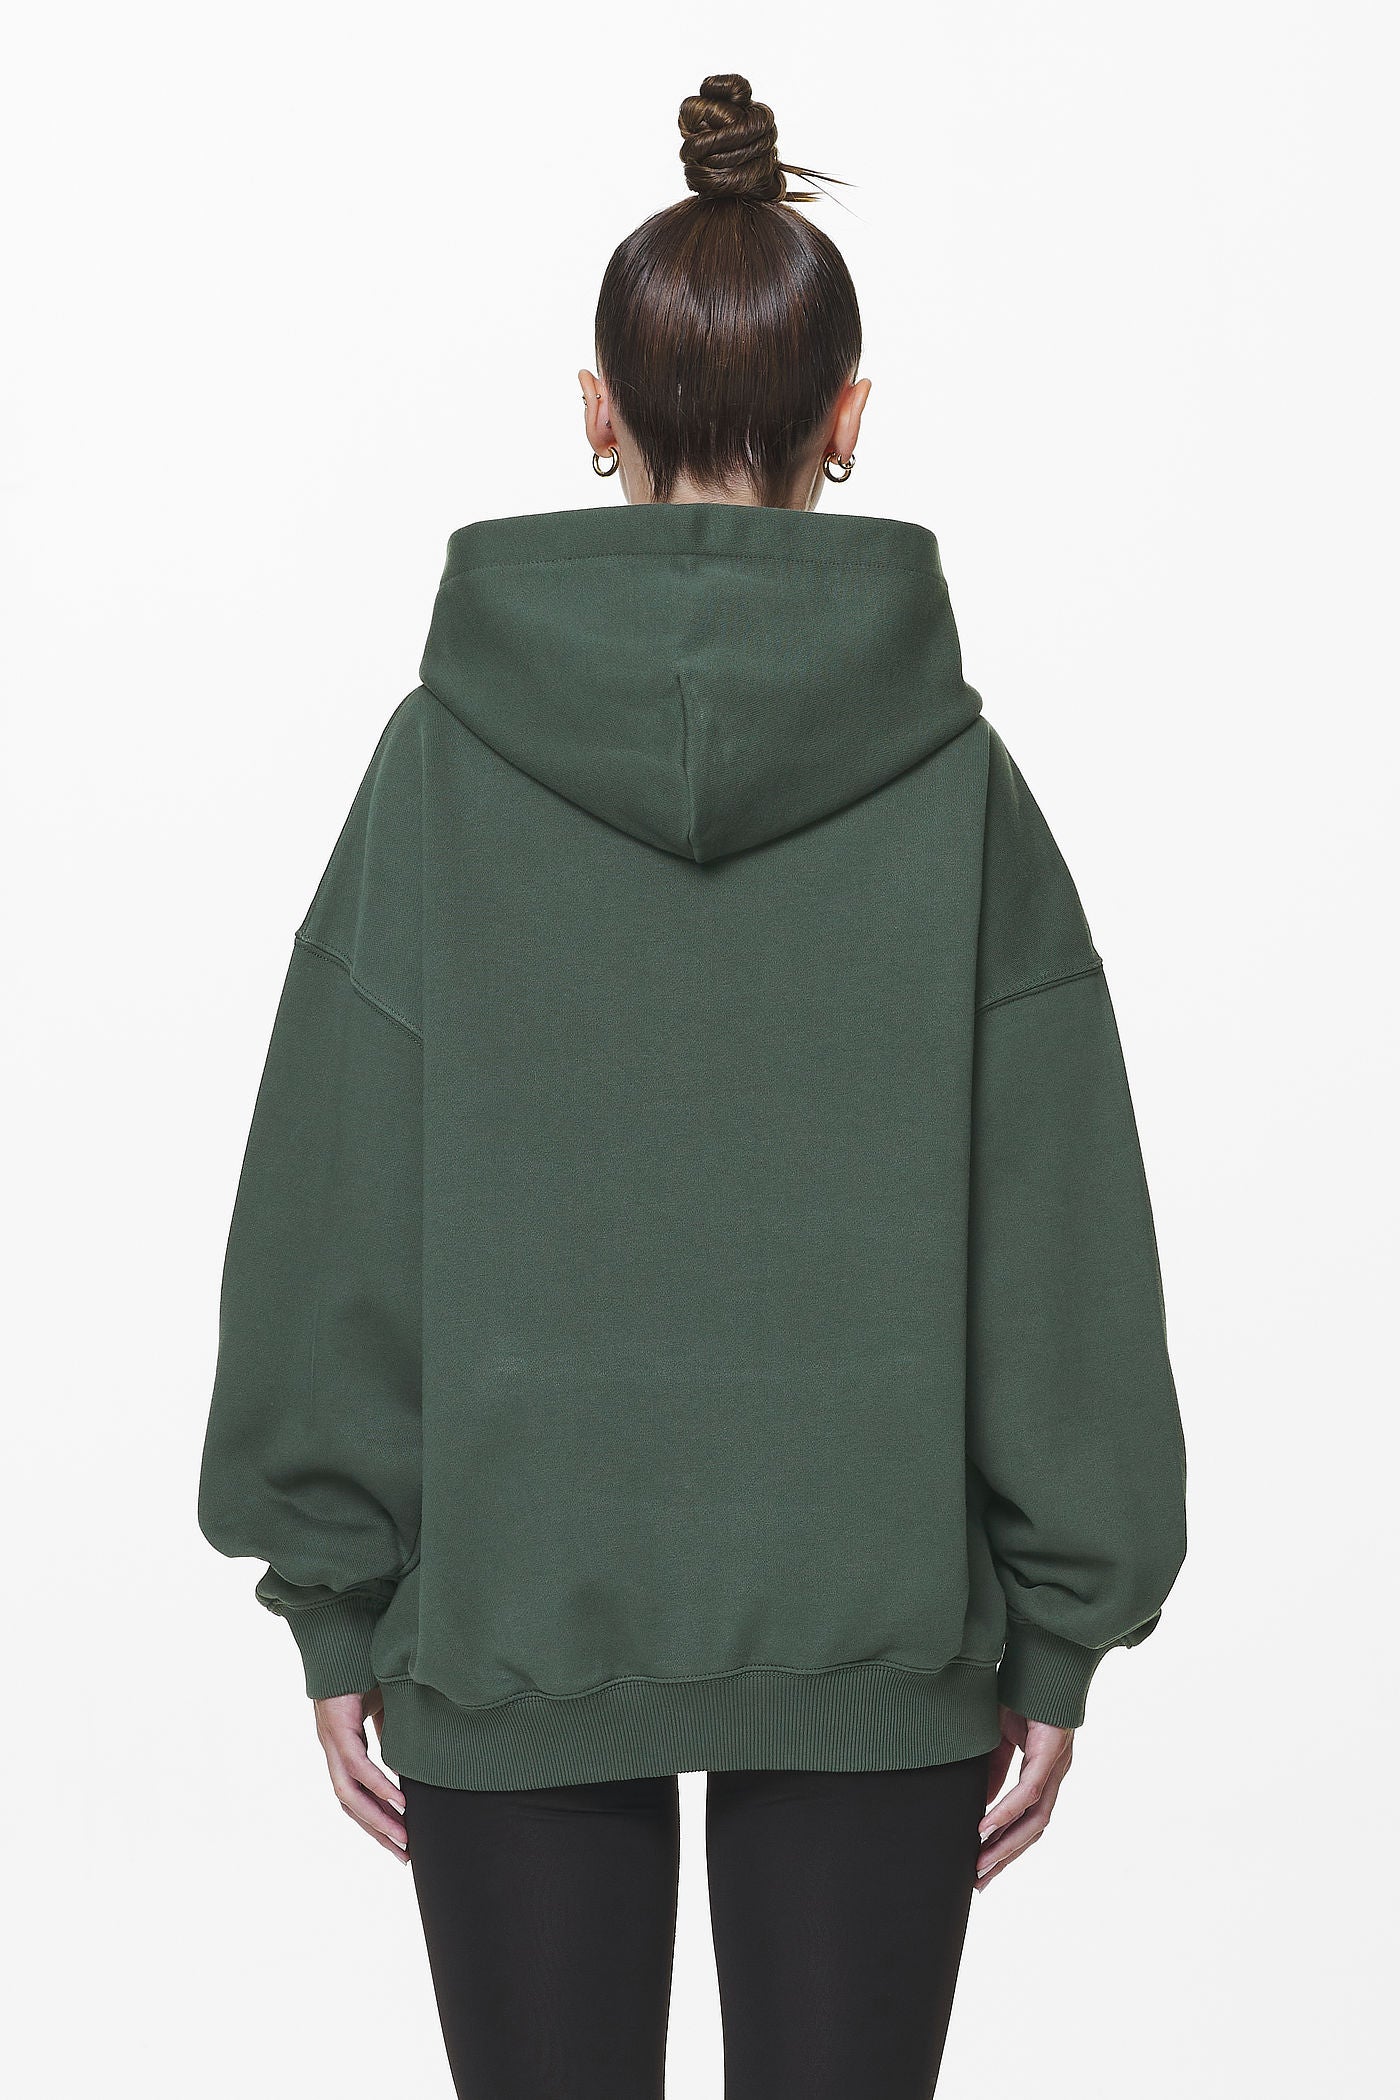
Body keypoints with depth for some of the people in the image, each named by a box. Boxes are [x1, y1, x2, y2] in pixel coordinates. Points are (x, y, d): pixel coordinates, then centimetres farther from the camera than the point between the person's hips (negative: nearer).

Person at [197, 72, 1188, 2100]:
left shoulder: (451, 754, -6)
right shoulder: (947, 769, -6)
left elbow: (333, 1220, -4)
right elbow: (1058, 1233, -4)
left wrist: (339, 1604, 5)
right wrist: (1057, 1635, 4)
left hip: (512, 1609, 0)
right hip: (875, 1621, 0)